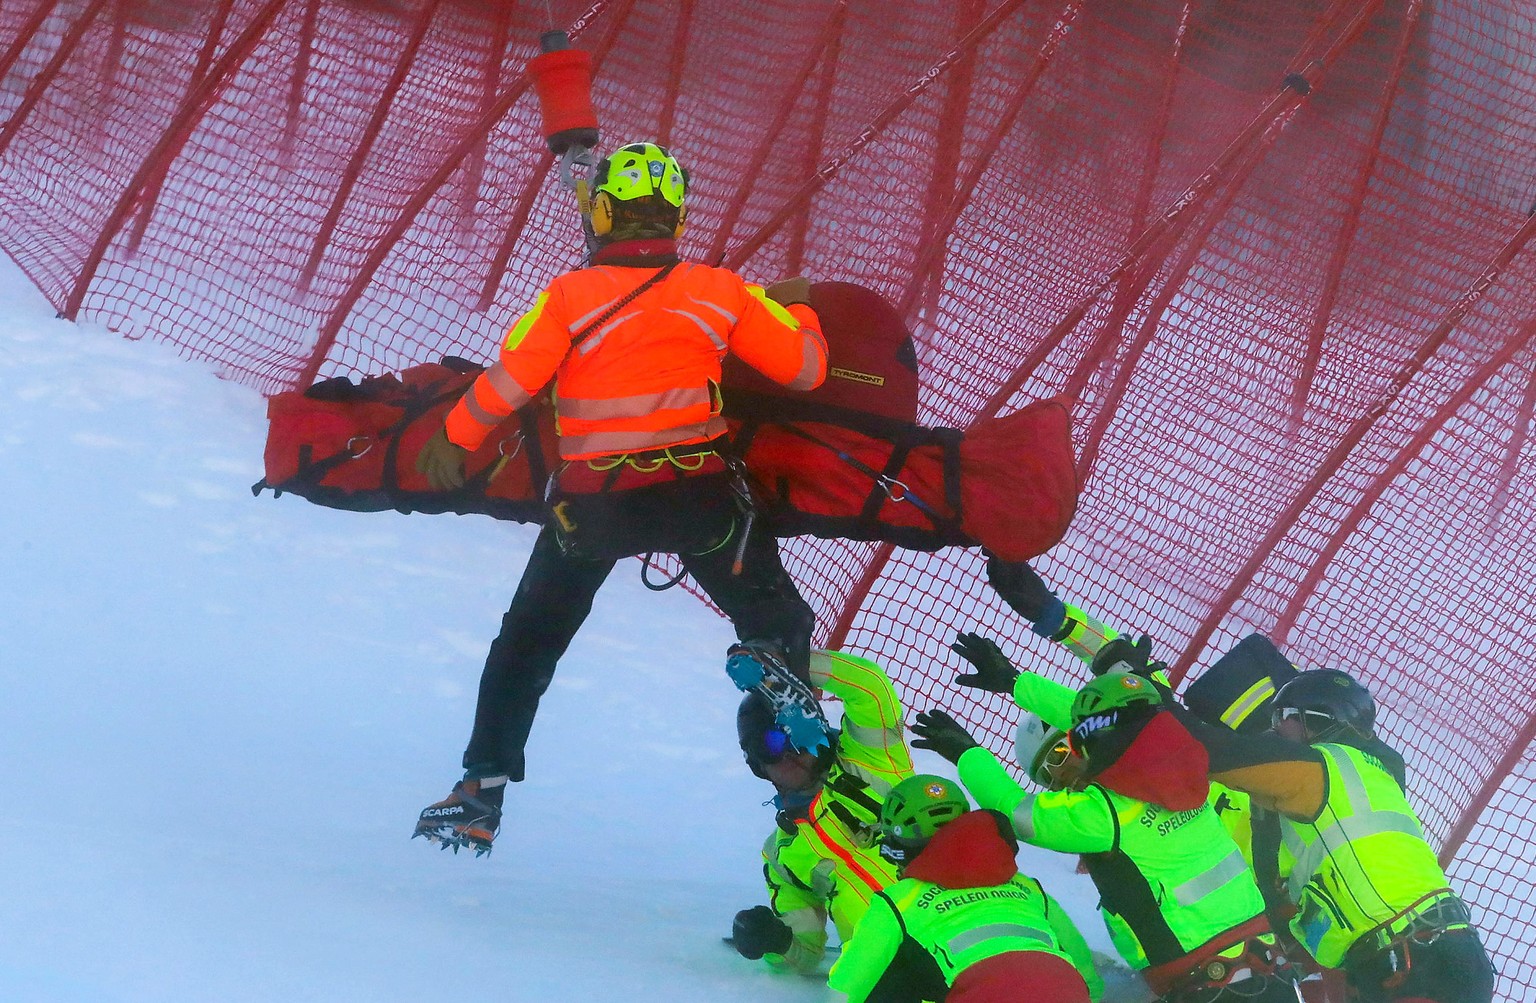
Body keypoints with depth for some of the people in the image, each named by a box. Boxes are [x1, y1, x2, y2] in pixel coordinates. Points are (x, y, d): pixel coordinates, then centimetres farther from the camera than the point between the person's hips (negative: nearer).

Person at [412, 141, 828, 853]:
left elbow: (506, 383, -9)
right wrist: (797, 307, 23)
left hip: (591, 501, 0)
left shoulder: (571, 296, -8)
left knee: (528, 641, 18)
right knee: (778, 632, 16)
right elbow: (805, 367, 2)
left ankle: (482, 793, 15)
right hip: (697, 491, 0)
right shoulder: (722, 292, -2)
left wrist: (452, 439, 9)